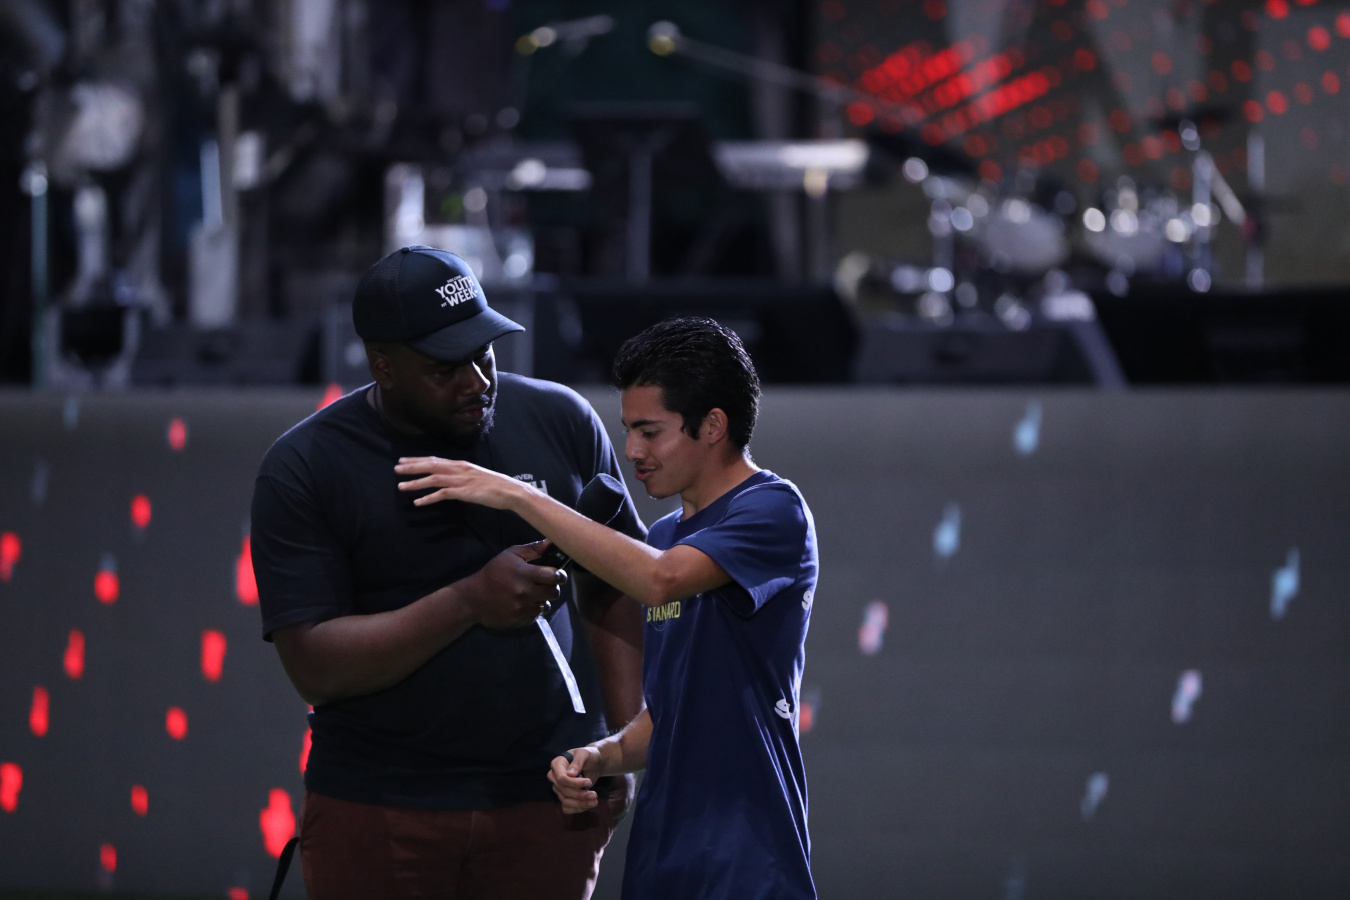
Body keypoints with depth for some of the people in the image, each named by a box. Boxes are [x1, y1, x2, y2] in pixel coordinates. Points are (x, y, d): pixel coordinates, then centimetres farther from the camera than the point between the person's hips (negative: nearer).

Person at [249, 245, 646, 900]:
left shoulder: (561, 422, 6)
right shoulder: (303, 470, -3)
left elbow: (619, 596, 11)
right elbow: (314, 665, -10)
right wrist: (470, 603, -19)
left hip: (547, 804, 2)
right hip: (376, 814, -2)